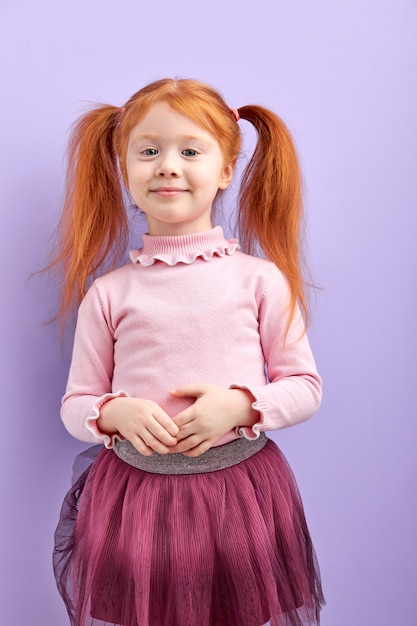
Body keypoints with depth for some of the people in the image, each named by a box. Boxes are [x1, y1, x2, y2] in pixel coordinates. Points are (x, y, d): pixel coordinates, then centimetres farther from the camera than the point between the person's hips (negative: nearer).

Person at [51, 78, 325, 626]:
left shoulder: (261, 279, -5)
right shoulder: (108, 293, -3)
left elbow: (306, 386, 1)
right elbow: (75, 405, 5)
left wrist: (240, 405, -15)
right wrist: (118, 412, -16)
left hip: (241, 487, 0)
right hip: (134, 492, 1)